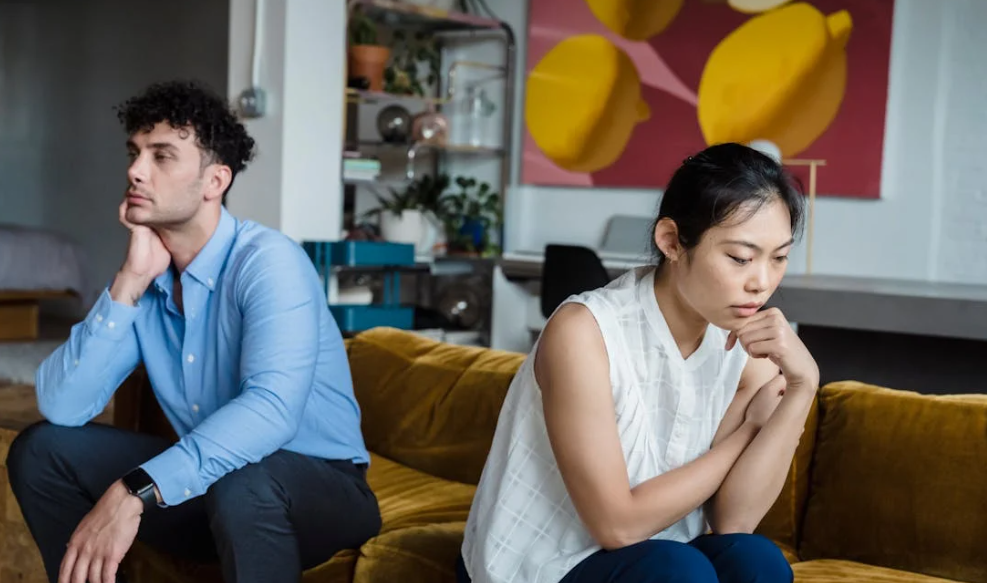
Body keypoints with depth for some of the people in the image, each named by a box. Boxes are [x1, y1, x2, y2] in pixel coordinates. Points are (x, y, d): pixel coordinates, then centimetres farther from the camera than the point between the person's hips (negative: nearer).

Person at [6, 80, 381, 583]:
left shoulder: (268, 261, -21)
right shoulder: (145, 277, 0)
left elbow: (272, 408, -37)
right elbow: (62, 407, -10)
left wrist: (134, 493, -42)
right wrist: (129, 282, -19)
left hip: (318, 488, -6)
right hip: (205, 482, 6)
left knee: (237, 484, -38)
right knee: (40, 450, -1)